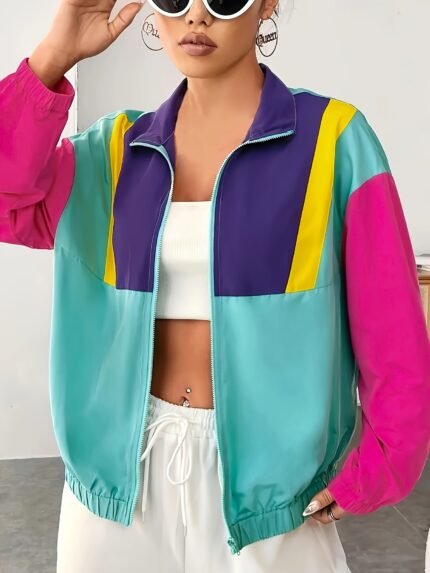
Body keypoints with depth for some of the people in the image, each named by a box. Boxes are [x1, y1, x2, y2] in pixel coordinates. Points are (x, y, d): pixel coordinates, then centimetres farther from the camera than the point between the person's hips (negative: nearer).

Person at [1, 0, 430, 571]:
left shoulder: (332, 137, -7)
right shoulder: (118, 147, 4)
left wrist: (373, 473, -8)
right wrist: (53, 58, -13)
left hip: (261, 462, -3)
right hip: (126, 462, 4)